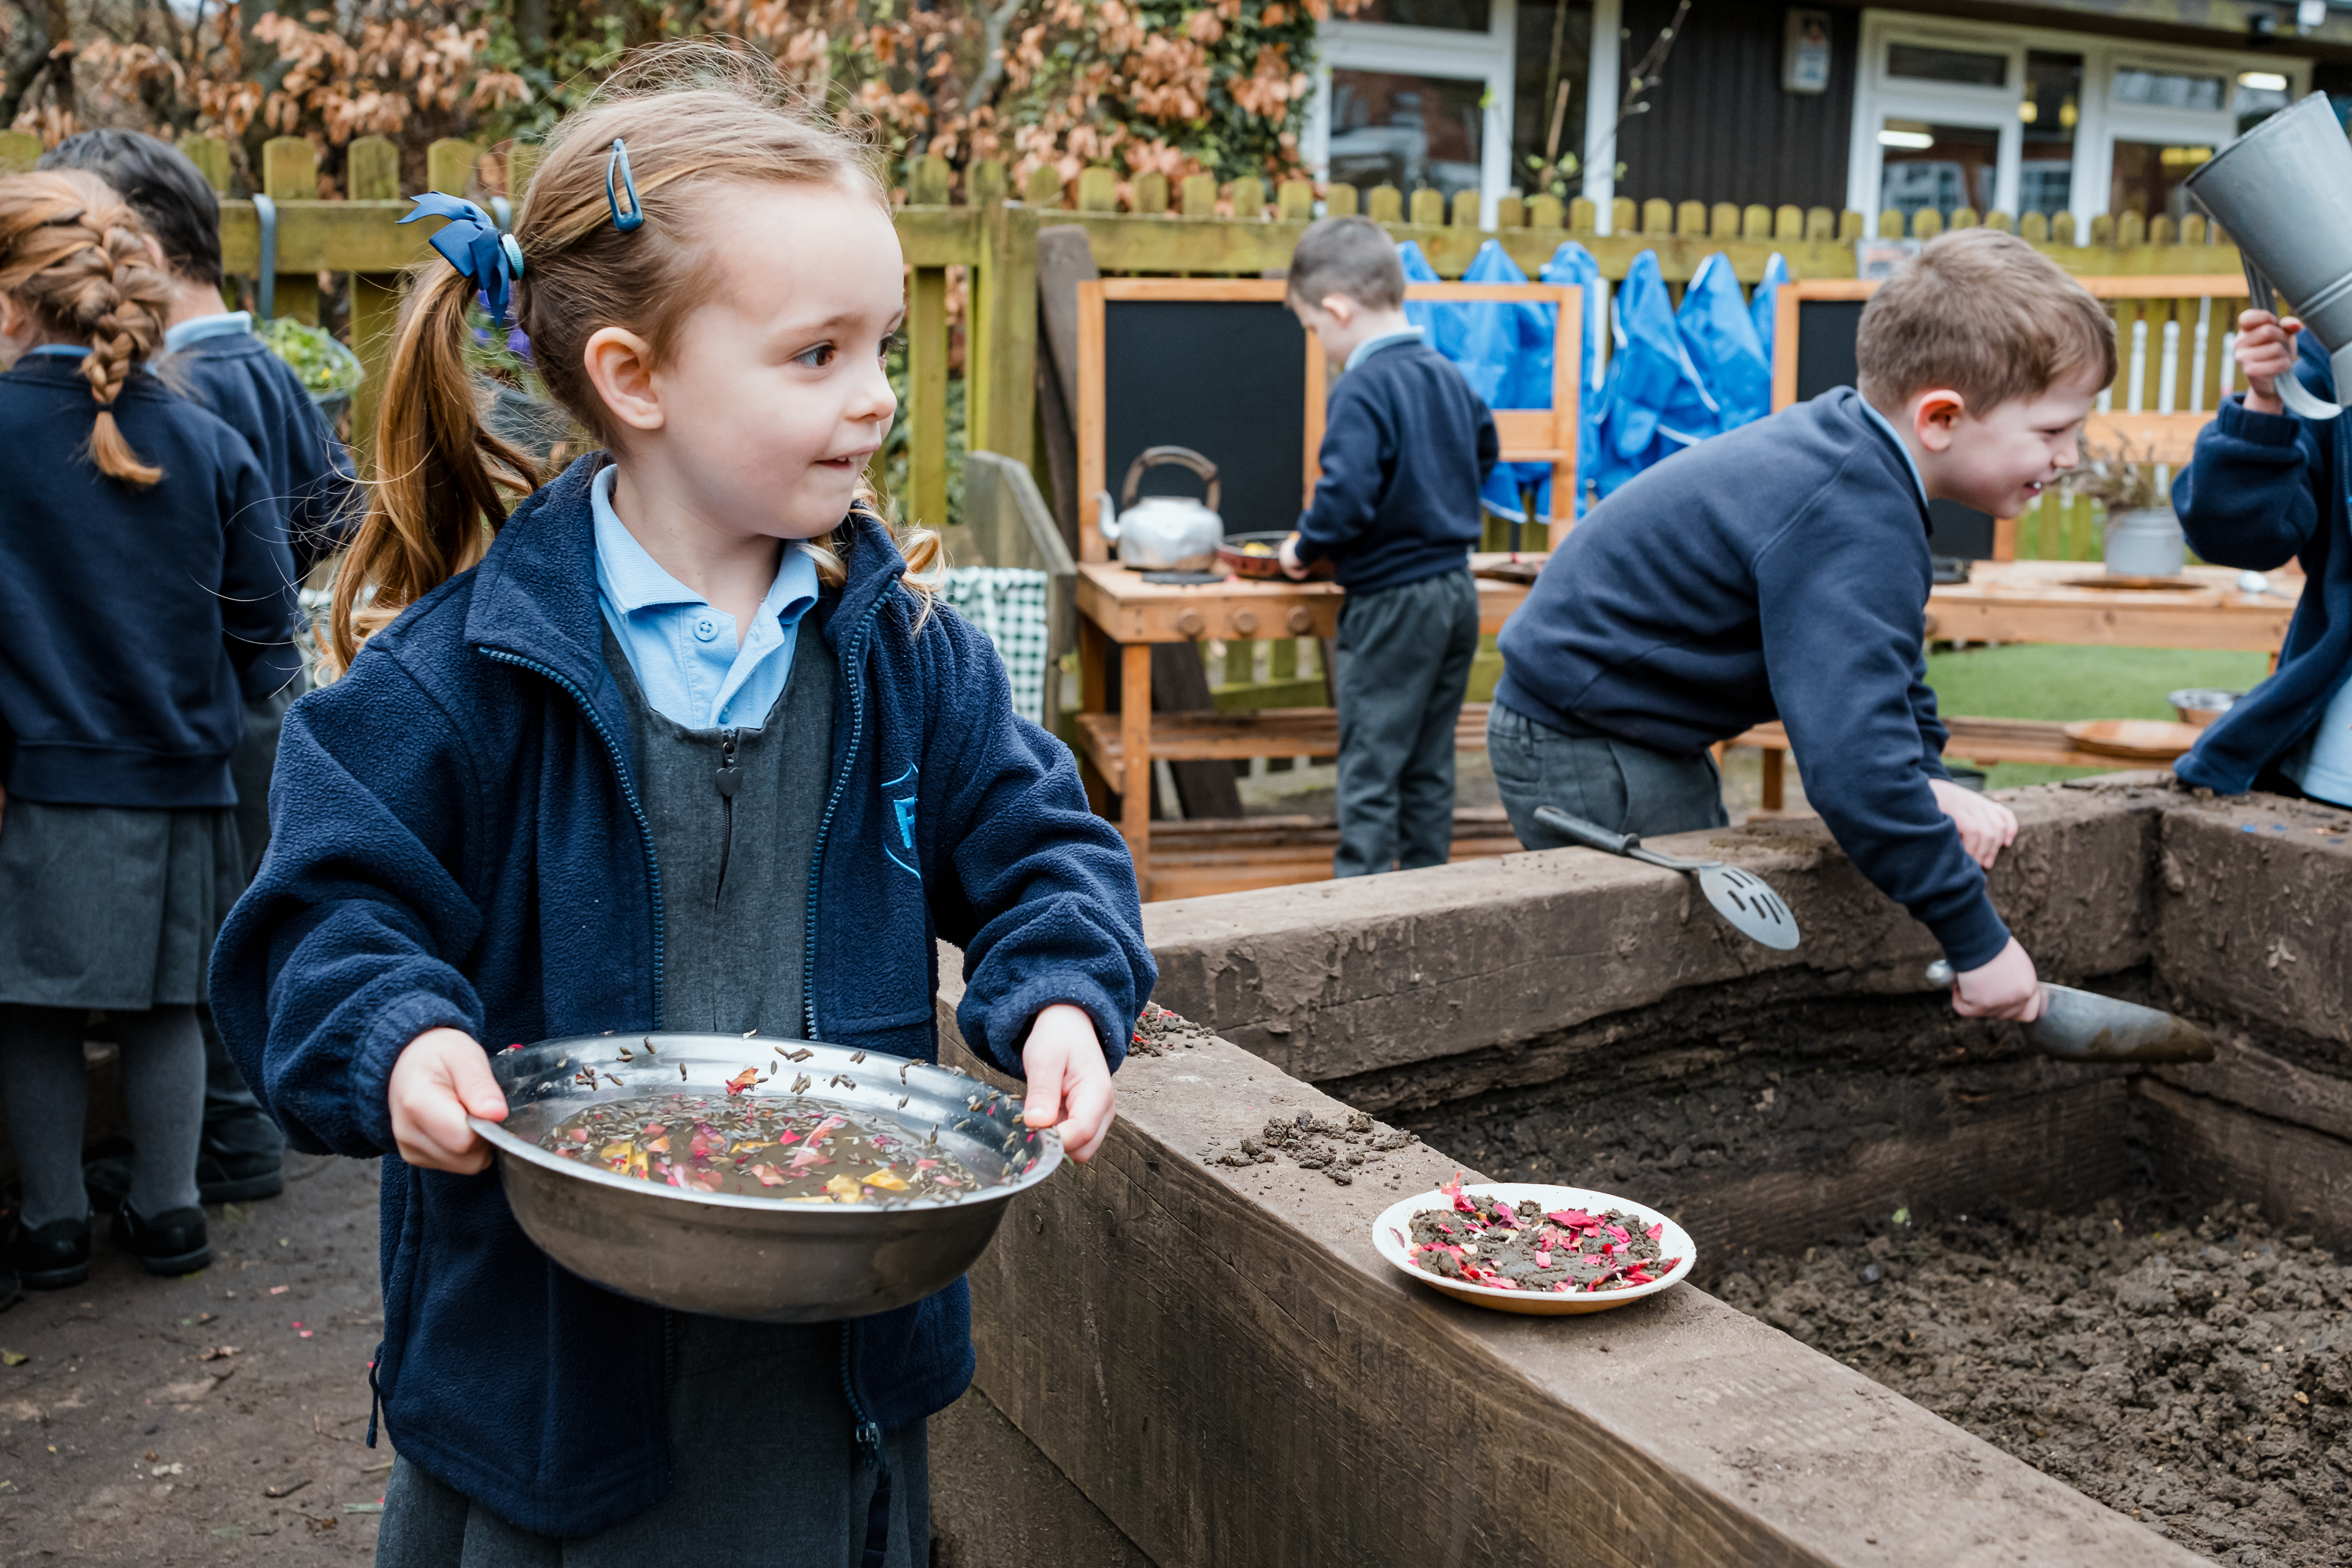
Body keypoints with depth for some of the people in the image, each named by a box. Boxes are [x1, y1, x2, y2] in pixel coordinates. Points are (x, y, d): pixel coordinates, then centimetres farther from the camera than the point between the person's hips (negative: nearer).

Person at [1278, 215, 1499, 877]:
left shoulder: (1362, 389, -18)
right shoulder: (1448, 375, 9)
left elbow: (1347, 497, -26)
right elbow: (1485, 455, 24)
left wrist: (1305, 548, -9)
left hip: (1392, 600, -8)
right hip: (1457, 591, 8)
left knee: (1370, 762, 0)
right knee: (1430, 762, 16)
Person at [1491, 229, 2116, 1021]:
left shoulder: (1858, 450, 1)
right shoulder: (1852, 531, -31)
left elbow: (1887, 669, 14)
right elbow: (1855, 771, -38)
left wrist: (1927, 779, -3)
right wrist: (1979, 942, -29)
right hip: (1583, 752, -10)